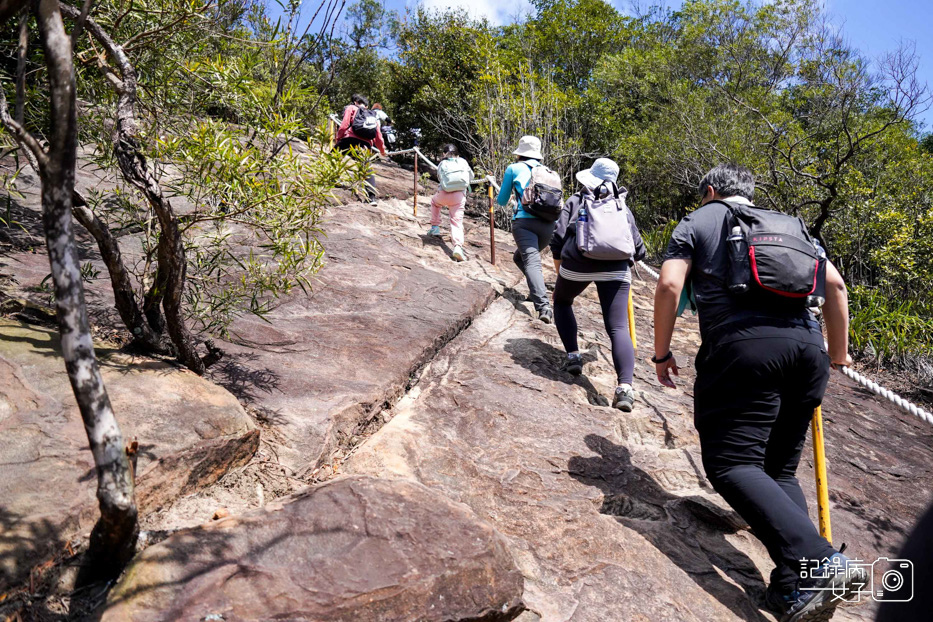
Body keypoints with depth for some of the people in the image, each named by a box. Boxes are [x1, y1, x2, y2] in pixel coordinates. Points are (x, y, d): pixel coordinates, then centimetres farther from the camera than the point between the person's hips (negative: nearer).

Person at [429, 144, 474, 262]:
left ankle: (435, 227, 33)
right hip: (459, 196, 0)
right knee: (457, 221, -2)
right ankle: (458, 246, -22)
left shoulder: (442, 164, 12)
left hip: (444, 195, 0)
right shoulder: (463, 162, 14)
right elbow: (471, 176, 24)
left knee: (434, 202, 35)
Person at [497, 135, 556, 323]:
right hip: (549, 225, 5)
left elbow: (502, 201, 17)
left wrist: (499, 200, 41)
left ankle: (543, 306, -38)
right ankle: (537, 291, 12)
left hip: (525, 222, -5)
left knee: (531, 261, -19)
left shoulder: (514, 169, 11)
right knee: (520, 257, 26)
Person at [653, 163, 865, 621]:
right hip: (807, 348, 6)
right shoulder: (791, 224, 27)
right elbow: (835, 285, 19)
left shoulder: (697, 222, 15)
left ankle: (815, 563, -24)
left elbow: (669, 285, 0)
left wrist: (662, 353, 9)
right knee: (779, 470, 12)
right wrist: (838, 355, 28)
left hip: (744, 347, -5)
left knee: (733, 464, -7)